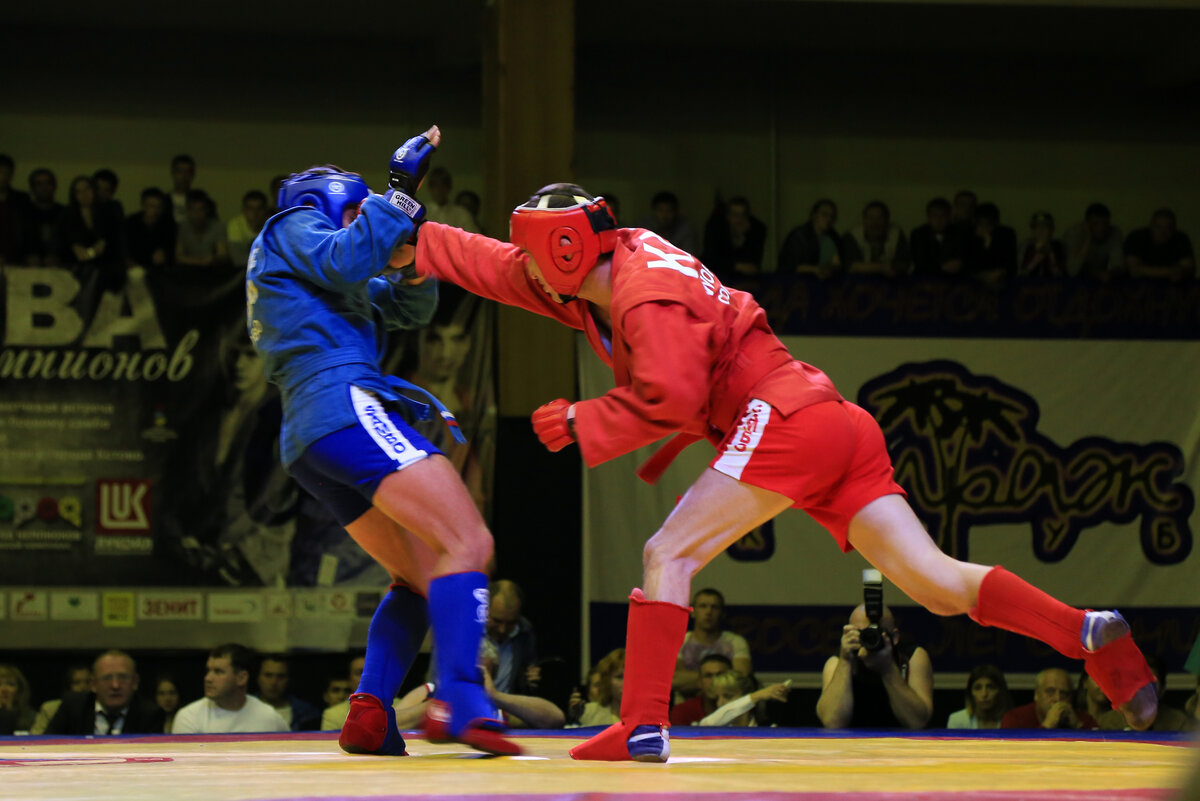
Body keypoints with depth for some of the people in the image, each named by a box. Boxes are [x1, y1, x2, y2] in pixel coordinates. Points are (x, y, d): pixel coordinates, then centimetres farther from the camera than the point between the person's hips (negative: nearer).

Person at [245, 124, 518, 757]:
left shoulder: (324, 277, 35)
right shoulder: (294, 225, 10)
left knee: (420, 576, 17)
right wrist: (401, 191, -8)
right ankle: (458, 700, -34)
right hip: (344, 403, -10)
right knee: (468, 544, -17)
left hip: (307, 443, 10)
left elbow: (408, 309, 30)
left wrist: (407, 260, 11)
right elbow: (349, 260, -11)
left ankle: (369, 716, 0)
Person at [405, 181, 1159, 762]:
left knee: (667, 555, -7)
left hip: (783, 419, -10)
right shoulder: (588, 284, 19)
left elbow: (673, 399, -17)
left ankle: (643, 727, -11)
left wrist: (580, 424, -7)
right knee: (934, 581, -1)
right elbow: (494, 265, 31)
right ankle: (1089, 635, -13)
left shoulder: (645, 291, -10)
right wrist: (413, 240, 29)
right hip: (838, 428, 10)